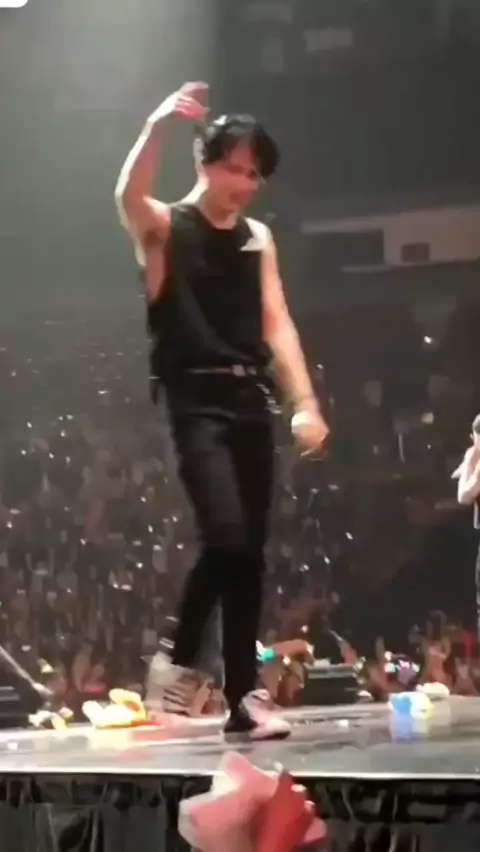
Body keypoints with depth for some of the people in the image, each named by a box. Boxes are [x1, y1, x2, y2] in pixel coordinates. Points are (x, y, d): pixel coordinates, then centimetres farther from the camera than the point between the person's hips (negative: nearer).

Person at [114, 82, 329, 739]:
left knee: (250, 551, 4)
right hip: (196, 401, -5)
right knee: (226, 536, -20)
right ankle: (179, 659, 1)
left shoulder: (259, 239, 15)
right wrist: (159, 126, -39)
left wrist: (305, 400, 0)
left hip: (250, 400, 6)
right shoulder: (164, 227, 0)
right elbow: (128, 196, -24)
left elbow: (276, 323, 10)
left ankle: (243, 696, 9)